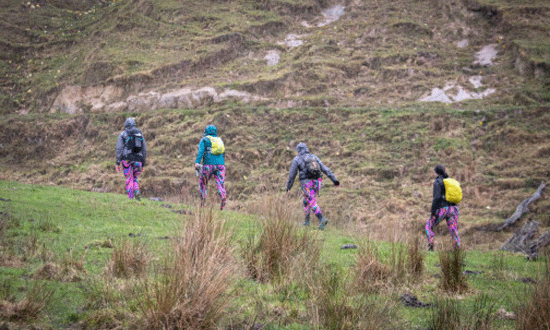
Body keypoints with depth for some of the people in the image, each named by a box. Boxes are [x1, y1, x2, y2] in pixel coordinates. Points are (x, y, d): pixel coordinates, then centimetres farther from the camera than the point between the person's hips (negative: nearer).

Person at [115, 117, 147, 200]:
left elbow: (119, 149, -5)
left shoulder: (123, 134, 4)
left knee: (129, 181, 4)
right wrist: (143, 164, 18)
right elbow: (144, 150, 13)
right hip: (138, 161, 3)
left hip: (127, 159, -3)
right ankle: (137, 192, -9)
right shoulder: (140, 134, 15)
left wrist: (118, 163, -5)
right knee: (135, 178, 18)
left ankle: (131, 199, -3)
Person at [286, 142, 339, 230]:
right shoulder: (314, 157, 15)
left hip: (306, 184, -6)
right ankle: (306, 221, 27)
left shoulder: (297, 159, 3)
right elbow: (325, 169, 9)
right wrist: (334, 180, 6)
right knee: (306, 201, 22)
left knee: (312, 203, -10)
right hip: (316, 183, 6)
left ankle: (322, 220, -27)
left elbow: (292, 174, 5)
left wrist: (288, 185, 18)